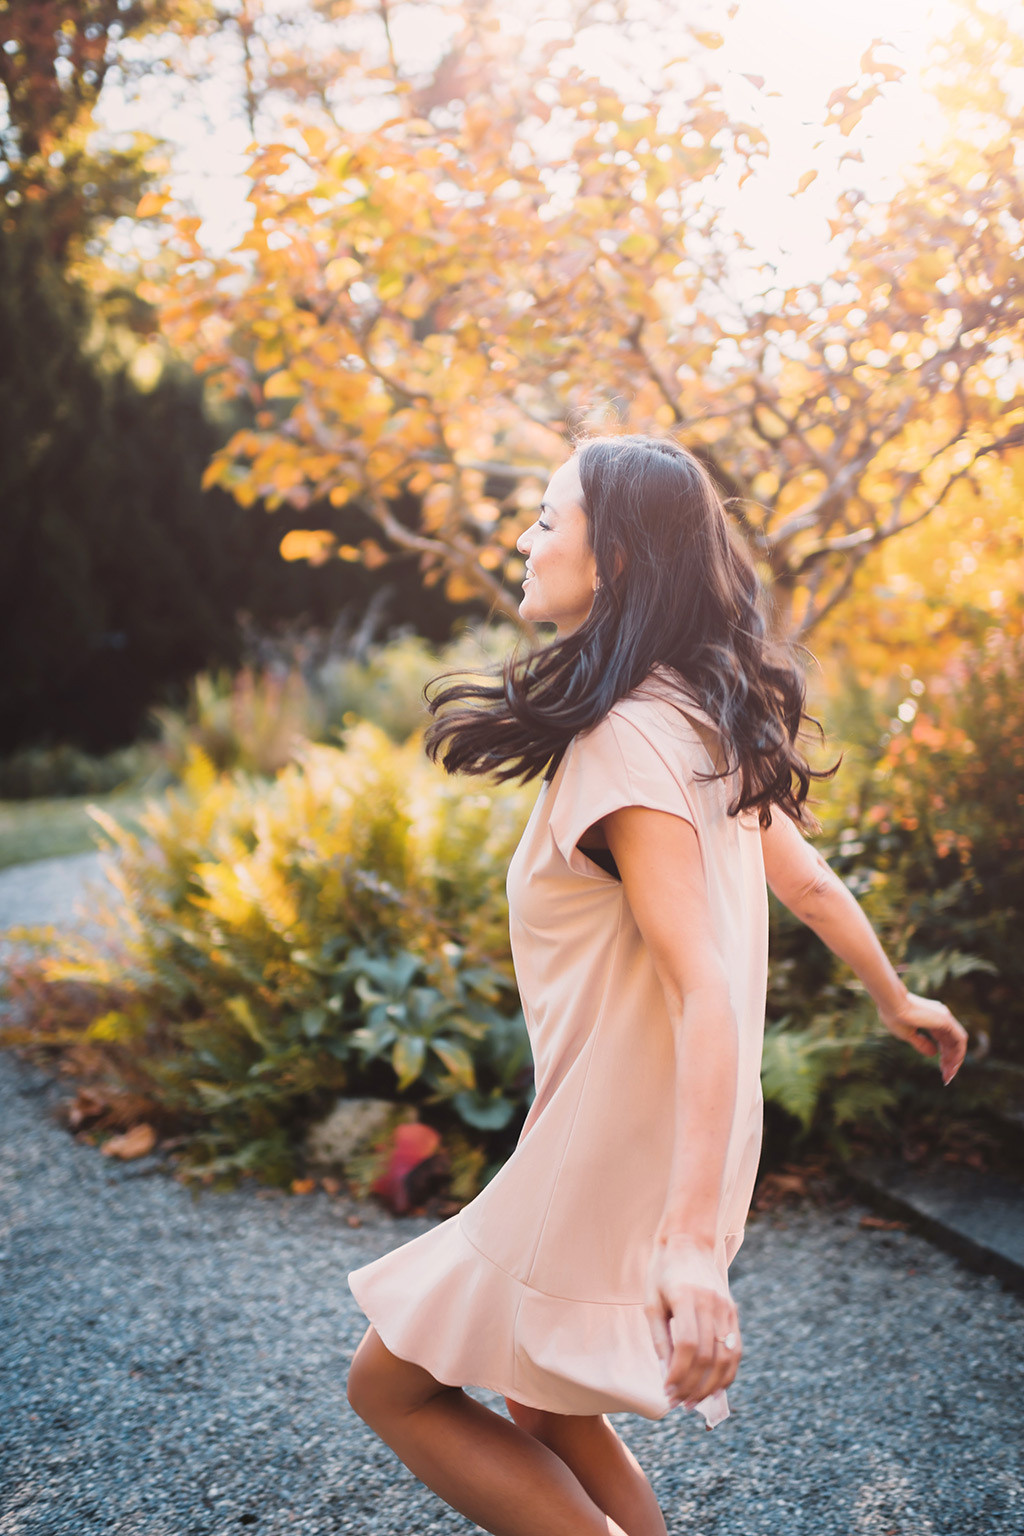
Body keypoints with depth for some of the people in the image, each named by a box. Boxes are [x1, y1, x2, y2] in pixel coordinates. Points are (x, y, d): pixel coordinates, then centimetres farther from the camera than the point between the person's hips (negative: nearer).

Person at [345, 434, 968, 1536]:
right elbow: (807, 881, 17)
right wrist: (897, 1000, 34)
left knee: (393, 1386, 7)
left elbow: (710, 989, -29)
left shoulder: (626, 741, -22)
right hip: (676, 1145, 9)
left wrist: (692, 1235, -35)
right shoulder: (710, 720, 6)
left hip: (615, 1156, -9)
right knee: (544, 1410, 22)